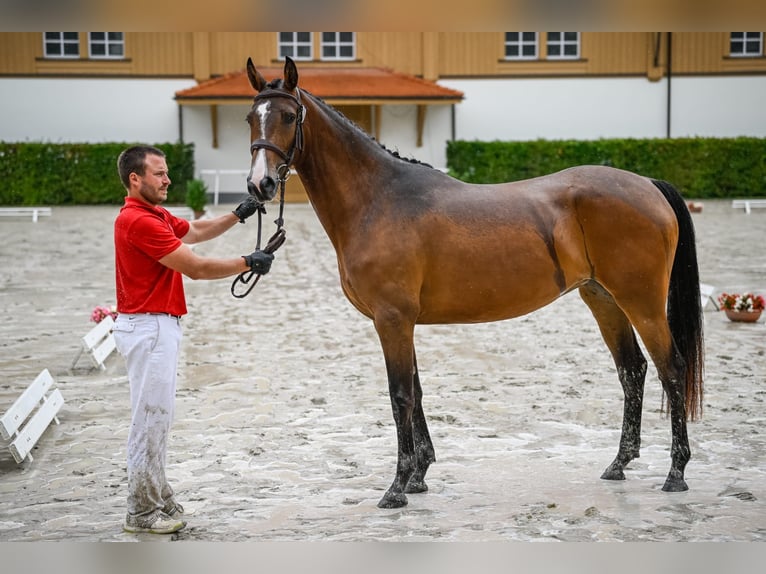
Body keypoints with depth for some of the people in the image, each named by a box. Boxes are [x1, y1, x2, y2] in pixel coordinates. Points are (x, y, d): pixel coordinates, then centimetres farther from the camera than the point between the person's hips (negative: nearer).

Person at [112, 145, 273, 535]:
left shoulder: (156, 216, 13)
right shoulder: (138, 221, -19)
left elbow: (197, 231, 26)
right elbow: (196, 268, -19)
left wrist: (238, 214, 12)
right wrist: (247, 263, -9)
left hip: (159, 326, 11)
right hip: (148, 328, -11)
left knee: (156, 418, 16)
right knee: (150, 419, -4)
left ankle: (156, 496, 25)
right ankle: (142, 511, 4)